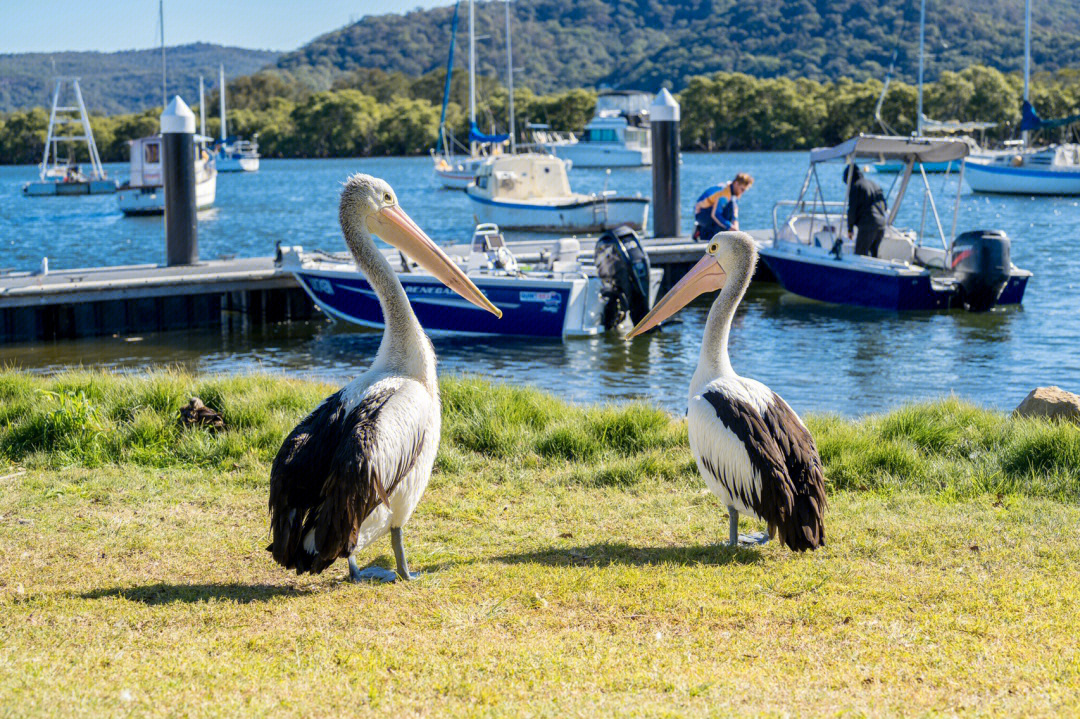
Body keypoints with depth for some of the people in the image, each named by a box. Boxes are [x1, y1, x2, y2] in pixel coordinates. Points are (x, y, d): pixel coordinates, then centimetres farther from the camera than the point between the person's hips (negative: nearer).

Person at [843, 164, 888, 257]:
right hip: (882, 225, 8)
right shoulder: (875, 184, 21)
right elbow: (885, 207, 22)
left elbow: (852, 209, -7)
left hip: (867, 225, -8)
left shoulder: (855, 187, -3)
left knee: (860, 255, -5)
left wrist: (850, 229, 0)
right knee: (873, 255, 16)